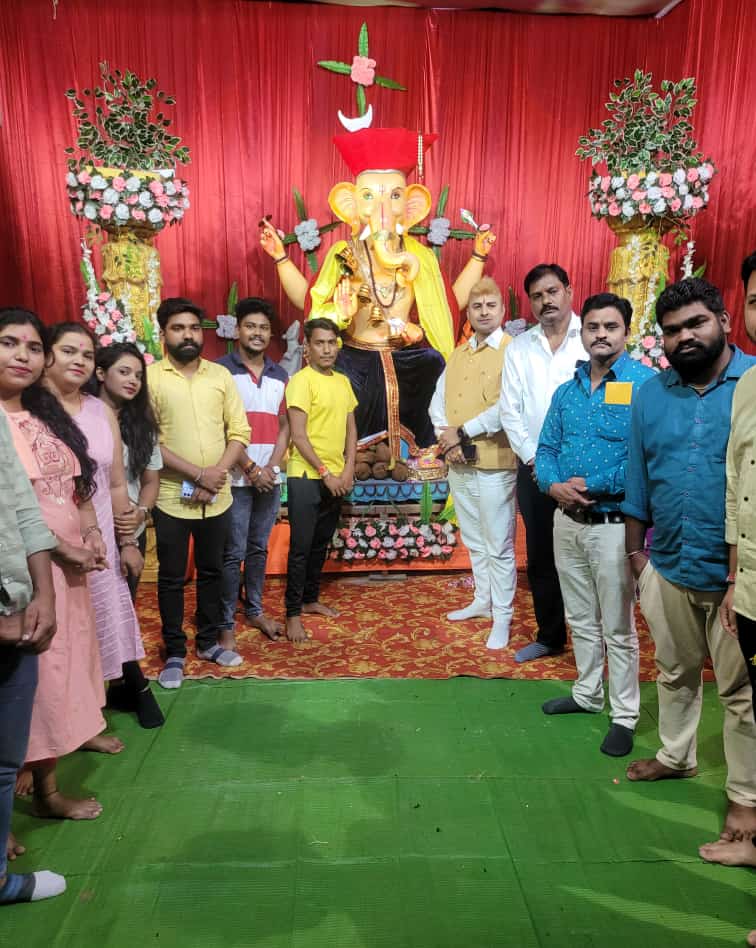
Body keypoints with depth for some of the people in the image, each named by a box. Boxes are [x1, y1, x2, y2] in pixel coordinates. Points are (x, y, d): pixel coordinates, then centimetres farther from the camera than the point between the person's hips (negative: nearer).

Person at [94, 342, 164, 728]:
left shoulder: (142, 425, 9)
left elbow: (151, 479, 9)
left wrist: (140, 512, -10)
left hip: (132, 534, 4)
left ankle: (121, 686, 25)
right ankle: (138, 686, 20)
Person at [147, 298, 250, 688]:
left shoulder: (221, 375, 4)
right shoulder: (149, 377, -5)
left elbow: (239, 432, 2)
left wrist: (217, 476, -11)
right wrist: (199, 474, -18)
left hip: (217, 497, 3)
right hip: (171, 498, -3)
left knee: (211, 571, 16)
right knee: (171, 578, 8)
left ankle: (209, 640, 32)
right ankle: (175, 652, 23)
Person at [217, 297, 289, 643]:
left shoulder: (279, 375, 10)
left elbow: (284, 427, 11)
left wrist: (271, 468, -4)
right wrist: (251, 469, -13)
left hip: (270, 478, 5)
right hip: (236, 478, -5)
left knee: (259, 548, 15)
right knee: (233, 553, 0)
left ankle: (254, 609, 29)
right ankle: (225, 622, 12)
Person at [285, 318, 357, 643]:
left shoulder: (343, 381, 11)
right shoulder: (301, 381, -11)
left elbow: (351, 429, 13)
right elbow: (298, 436, -15)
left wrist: (348, 470, 1)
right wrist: (325, 473, -14)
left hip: (337, 478, 7)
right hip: (307, 477, -7)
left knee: (321, 543, 16)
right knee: (301, 547, -3)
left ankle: (310, 599, 30)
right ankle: (293, 614, 6)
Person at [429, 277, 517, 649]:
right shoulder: (457, 354, 15)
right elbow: (438, 401, 11)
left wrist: (463, 431, -15)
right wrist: (446, 438, -7)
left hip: (495, 464, -7)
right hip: (458, 463, 7)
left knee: (499, 545, 0)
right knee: (474, 540, 18)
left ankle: (502, 616, 12)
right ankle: (482, 601, 33)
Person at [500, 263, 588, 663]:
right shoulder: (518, 347, 9)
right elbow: (510, 410, 6)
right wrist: (532, 457, -4)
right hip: (534, 469, 4)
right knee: (541, 557, 12)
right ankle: (549, 637, 27)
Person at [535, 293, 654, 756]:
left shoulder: (645, 385, -12)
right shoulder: (567, 391, 10)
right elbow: (546, 449, 10)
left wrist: (592, 486, -19)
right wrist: (555, 485, -10)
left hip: (613, 524, -6)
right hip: (566, 521, 6)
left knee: (618, 628, 6)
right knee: (581, 619, 20)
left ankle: (625, 716, 23)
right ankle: (587, 694, 38)